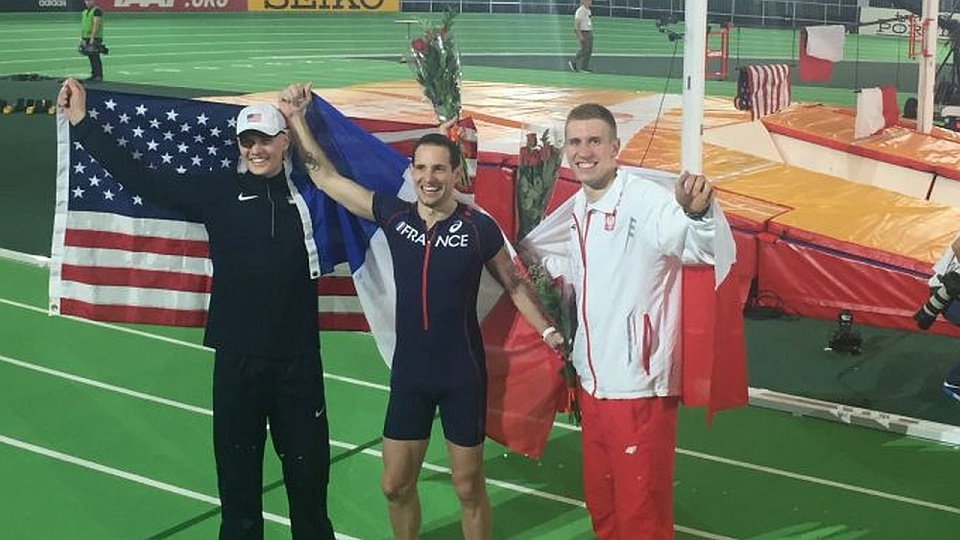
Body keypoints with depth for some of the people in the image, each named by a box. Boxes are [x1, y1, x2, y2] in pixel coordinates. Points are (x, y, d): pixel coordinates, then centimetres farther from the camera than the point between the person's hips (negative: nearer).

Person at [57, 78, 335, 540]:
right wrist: (81, 123, -1)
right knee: (238, 475, 10)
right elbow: (142, 179, 0)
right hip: (236, 361, 0)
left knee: (308, 473, 10)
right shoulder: (218, 191, 0)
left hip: (298, 361, 0)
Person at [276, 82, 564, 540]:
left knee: (468, 487, 8)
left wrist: (548, 331, -7)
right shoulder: (394, 215, -4)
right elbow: (324, 176, 2)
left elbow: (514, 285, 2)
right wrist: (296, 119, -3)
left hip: (462, 375, -3)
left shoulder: (479, 227, -11)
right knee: (395, 485, 12)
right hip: (408, 372, 3)